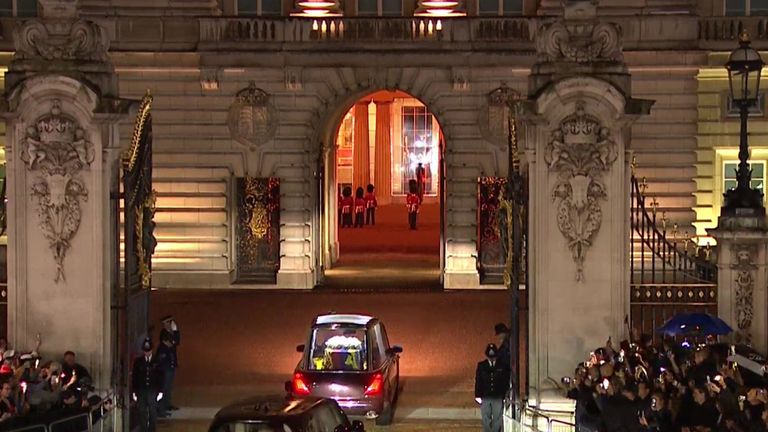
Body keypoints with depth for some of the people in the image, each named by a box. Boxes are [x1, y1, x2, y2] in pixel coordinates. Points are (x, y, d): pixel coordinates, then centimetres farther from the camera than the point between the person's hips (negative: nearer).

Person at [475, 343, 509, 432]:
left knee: (497, 419, -1)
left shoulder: (502, 366, 1)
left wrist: (505, 395, -1)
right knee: (486, 419, 3)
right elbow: (478, 381, 6)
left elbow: (506, 382, 4)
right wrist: (478, 396, -1)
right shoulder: (481, 366, 5)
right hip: (485, 397, 1)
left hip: (498, 398, -1)